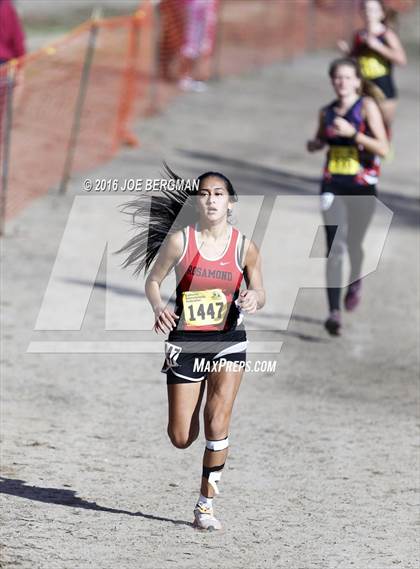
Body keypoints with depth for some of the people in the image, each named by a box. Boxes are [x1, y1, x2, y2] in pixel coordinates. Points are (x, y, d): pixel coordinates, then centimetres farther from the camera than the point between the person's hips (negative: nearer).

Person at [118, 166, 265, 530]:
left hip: (228, 341, 0)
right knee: (181, 438, 3)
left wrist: (254, 299, -17)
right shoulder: (179, 240, -8)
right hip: (186, 342, 0)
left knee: (217, 423, -15)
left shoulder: (244, 247, -5)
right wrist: (158, 306, -19)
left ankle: (206, 504, -1)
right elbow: (153, 280, 2)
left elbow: (259, 292, 7)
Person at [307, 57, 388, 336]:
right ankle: (334, 312, -16)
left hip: (362, 187, -2)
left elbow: (383, 148, -15)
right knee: (335, 247, -11)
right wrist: (315, 144, 2)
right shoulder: (327, 112, 7)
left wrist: (353, 133, -24)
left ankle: (356, 281, 48)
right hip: (333, 185, 2)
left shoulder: (367, 107, -7)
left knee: (353, 244, 13)